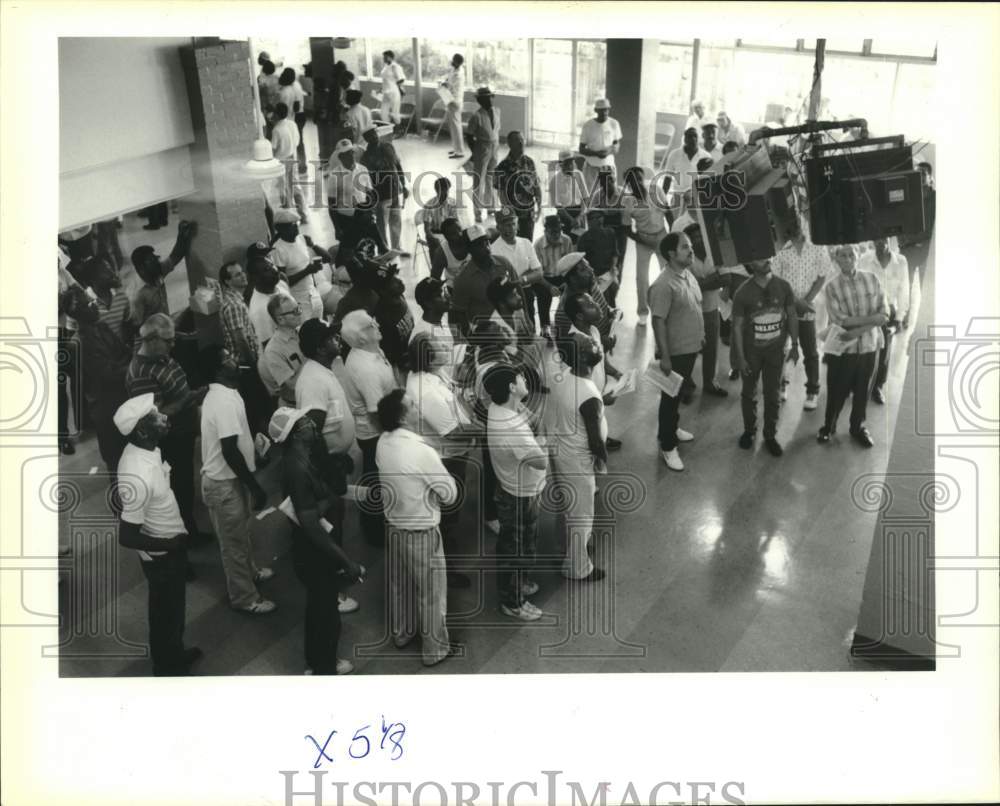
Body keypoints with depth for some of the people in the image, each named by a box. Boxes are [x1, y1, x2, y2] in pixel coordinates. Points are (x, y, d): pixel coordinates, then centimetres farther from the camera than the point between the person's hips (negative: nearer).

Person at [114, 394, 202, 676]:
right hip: (162, 555, -8)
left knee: (173, 609, 29)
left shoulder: (145, 449, -11)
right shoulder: (139, 476, -37)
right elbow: (127, 537, -31)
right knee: (166, 614, 15)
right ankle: (169, 670, 38)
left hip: (168, 548, 8)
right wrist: (170, 545, -21)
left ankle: (175, 654, 53)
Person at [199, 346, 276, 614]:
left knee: (240, 534, 28)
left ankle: (249, 572, 48)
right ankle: (244, 597, 21)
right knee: (234, 541, 7)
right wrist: (255, 487, -21)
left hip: (229, 477, 10)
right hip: (224, 483, -10)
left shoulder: (222, 394, 4)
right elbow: (230, 452, -28)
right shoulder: (224, 402, -28)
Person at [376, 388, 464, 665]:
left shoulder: (383, 443, -9)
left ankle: (401, 633, 46)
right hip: (422, 531, -7)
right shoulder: (422, 452, -30)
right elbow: (450, 494, -18)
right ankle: (435, 649, 28)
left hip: (393, 525, 7)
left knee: (399, 583, 26)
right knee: (431, 591, 12)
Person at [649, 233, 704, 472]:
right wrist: (664, 356, -23)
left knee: (679, 393, 23)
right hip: (674, 352, -8)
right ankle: (667, 445, 16)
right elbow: (658, 322, -24)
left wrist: (700, 336, 20)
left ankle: (671, 428, 43)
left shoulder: (688, 275, 4)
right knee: (670, 397, 4)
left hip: (690, 347, 8)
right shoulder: (663, 285, -24)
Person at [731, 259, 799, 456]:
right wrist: (740, 357, -12)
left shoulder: (783, 287, -9)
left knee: (773, 395, 10)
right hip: (751, 351, -1)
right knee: (749, 393, 15)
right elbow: (737, 326, -11)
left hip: (776, 350, 1)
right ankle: (749, 431, 34)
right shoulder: (743, 292, -16)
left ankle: (770, 435, 25)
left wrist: (795, 346, 2)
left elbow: (792, 316, 3)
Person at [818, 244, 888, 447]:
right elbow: (841, 321, -18)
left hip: (868, 346, 2)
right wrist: (872, 318, -17)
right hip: (842, 348, -2)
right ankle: (829, 426, 31)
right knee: (836, 391, 9)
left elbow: (884, 315, -7)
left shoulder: (872, 279, -2)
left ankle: (858, 427, 35)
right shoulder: (831, 287, -9)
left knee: (863, 391, 14)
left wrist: (858, 331, -19)